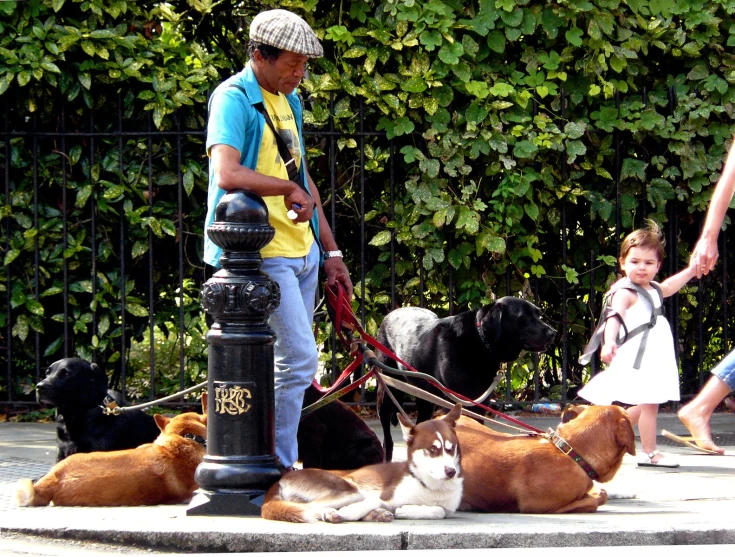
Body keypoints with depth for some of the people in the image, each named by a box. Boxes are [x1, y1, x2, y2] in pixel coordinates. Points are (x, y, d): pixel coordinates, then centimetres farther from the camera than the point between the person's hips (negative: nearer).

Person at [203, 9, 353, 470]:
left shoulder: (290, 99, 15)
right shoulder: (234, 99, -12)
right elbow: (228, 174, -28)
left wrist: (330, 250, 20)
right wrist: (288, 189, -18)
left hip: (302, 251, 9)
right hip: (262, 254, -9)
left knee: (292, 362, 10)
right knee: (299, 359, -13)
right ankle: (278, 469, -5)